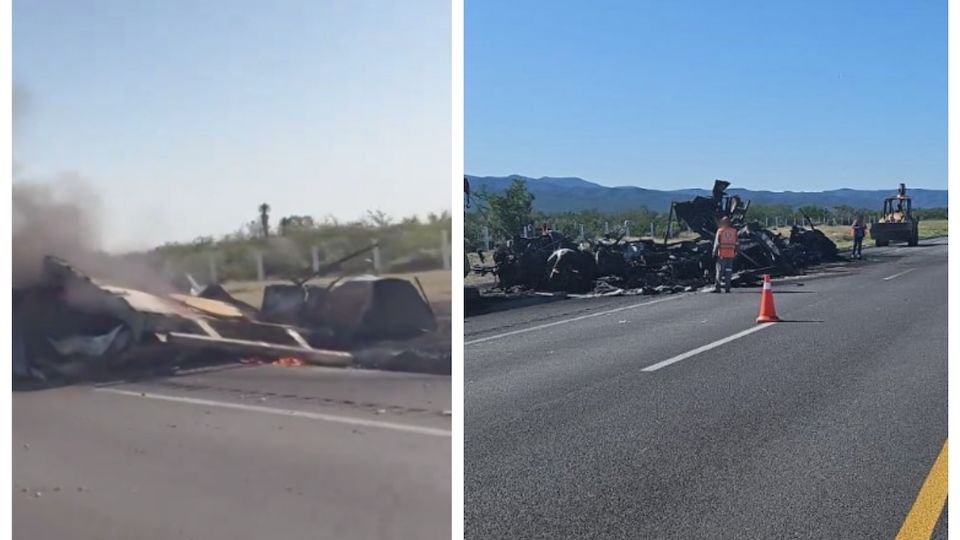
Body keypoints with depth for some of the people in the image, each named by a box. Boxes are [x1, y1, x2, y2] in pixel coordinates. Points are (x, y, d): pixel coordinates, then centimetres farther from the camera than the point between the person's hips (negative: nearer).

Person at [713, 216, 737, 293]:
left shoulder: (720, 231, -7)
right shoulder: (733, 231, 4)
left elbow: (717, 243, -7)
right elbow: (735, 243, 8)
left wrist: (714, 252, 1)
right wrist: (735, 252, 16)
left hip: (722, 254, -3)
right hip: (731, 254, 3)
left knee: (720, 271, 1)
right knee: (729, 271, 7)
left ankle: (717, 287, 0)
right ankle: (727, 287, 5)